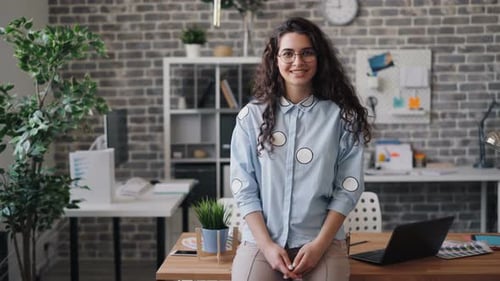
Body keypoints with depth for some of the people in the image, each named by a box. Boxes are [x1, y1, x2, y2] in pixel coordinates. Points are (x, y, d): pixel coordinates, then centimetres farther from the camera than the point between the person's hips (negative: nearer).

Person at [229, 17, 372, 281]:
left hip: (322, 240, 0)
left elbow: (347, 188, 1)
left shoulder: (341, 116, 2)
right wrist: (267, 245, -9)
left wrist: (319, 244, -9)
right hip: (261, 239, 0)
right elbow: (244, 189, 2)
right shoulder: (251, 116, 3)